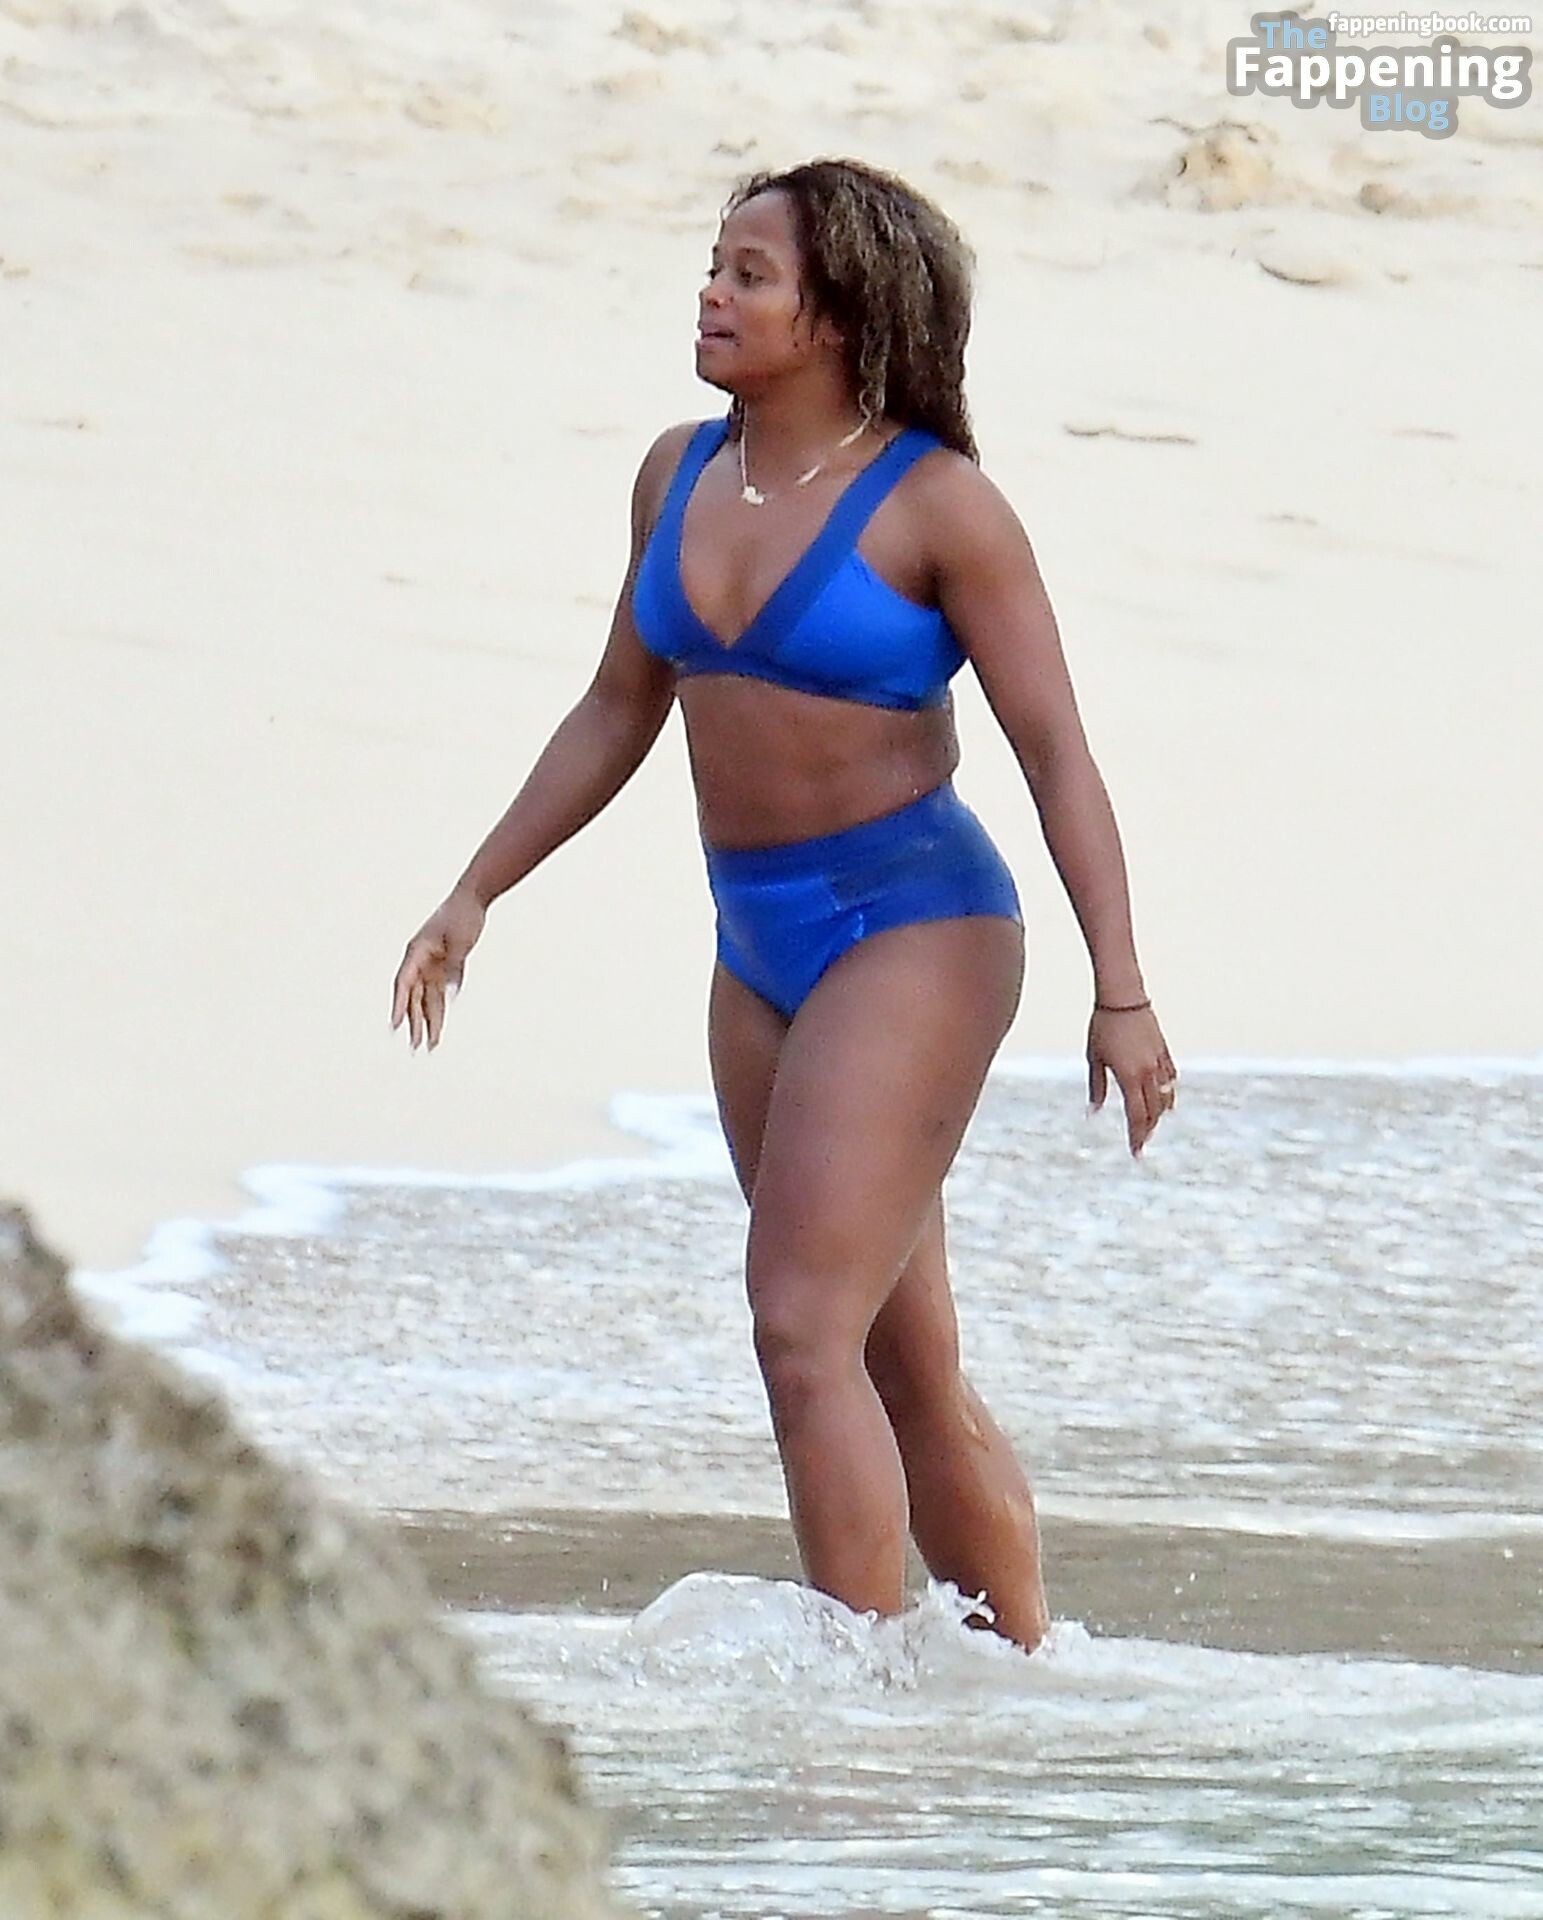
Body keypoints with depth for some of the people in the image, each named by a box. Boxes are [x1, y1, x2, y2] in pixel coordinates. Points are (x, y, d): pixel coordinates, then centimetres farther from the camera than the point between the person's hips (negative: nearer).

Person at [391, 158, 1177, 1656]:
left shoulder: (936, 504, -11)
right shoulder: (679, 476, 8)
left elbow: (1057, 754, -11)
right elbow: (617, 712, 19)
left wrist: (1121, 995, -17)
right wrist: (474, 895, 17)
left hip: (916, 926, -7)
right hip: (760, 945, 7)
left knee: (803, 1329, -16)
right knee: (904, 1368, 10)